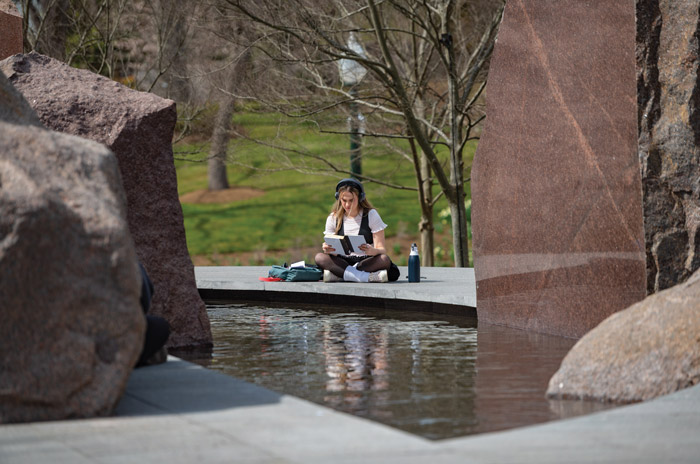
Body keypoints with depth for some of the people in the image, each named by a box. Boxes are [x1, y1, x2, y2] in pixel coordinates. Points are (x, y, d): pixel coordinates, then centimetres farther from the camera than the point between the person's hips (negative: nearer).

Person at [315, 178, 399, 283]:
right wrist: (328, 249, -20)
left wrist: (373, 251, -31)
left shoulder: (371, 215, 1)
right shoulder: (333, 218, 8)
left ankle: (339, 274, -38)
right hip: (343, 261, 2)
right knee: (319, 257, -28)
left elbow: (382, 250, -6)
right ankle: (368, 277, -44)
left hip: (367, 261, -2)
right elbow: (333, 252, 6)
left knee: (384, 260, -34)